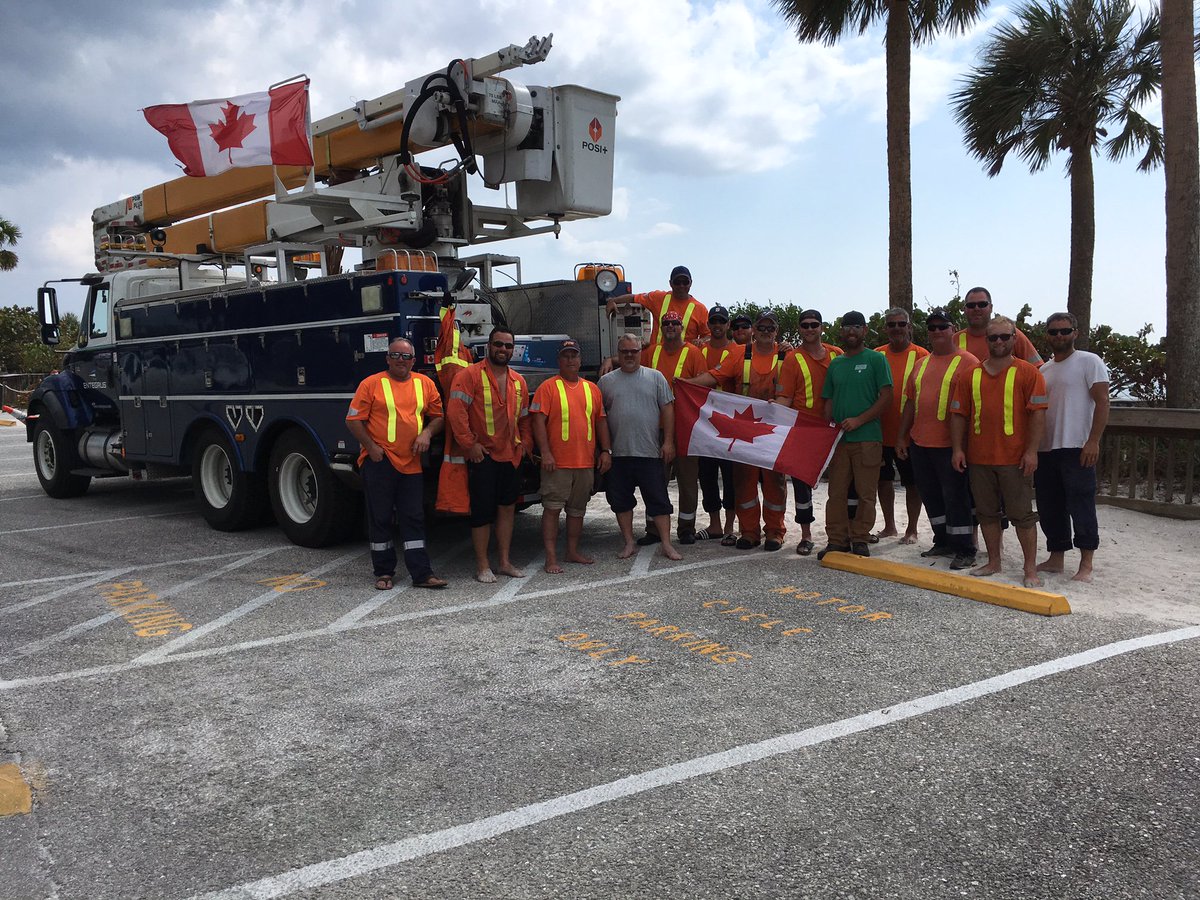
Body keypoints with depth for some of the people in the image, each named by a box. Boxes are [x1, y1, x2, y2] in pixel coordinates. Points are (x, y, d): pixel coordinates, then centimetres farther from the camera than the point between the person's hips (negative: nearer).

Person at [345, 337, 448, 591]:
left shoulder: (425, 383, 10)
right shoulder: (372, 384, 0)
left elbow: (438, 416, 15)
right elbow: (353, 420, -2)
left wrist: (427, 433, -4)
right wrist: (371, 447, -10)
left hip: (411, 463, 3)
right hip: (379, 462, -3)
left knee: (414, 518, 4)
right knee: (380, 518, 5)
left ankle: (422, 574, 6)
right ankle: (384, 572, 15)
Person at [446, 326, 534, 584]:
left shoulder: (518, 381, 15)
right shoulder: (470, 375, -6)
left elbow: (524, 418, 23)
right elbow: (455, 411, -14)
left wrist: (525, 443, 10)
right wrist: (470, 443, -15)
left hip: (510, 456, 6)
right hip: (482, 456, -6)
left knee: (507, 507, 11)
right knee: (483, 511, -2)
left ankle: (504, 562, 21)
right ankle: (482, 566, 8)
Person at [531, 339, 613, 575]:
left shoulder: (592, 388, 13)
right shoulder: (548, 387, -2)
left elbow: (601, 420, 17)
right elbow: (539, 421, -8)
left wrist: (606, 451, 9)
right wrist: (545, 453, -16)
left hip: (586, 462, 5)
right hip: (557, 463, -5)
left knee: (577, 510, 13)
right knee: (552, 509, -5)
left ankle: (573, 552, 24)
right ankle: (551, 558, -1)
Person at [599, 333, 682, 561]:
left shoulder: (655, 377, 5)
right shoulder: (606, 381, 9)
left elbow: (667, 408, 3)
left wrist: (668, 441, -5)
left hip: (650, 451, -2)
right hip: (618, 453, 2)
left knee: (658, 500, 1)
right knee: (621, 500, 7)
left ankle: (666, 544, 7)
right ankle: (629, 543, 19)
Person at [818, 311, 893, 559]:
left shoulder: (876, 359, 1)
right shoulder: (835, 364, 15)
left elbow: (886, 397, -6)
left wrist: (858, 420, -14)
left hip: (867, 438, -4)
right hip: (838, 439, 4)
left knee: (865, 494, 2)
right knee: (836, 493, 4)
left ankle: (860, 540, 12)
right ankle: (837, 540, 12)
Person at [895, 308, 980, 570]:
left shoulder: (967, 362, -6)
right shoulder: (922, 363, 14)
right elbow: (910, 403, 18)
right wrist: (901, 437, 16)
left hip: (950, 445, -7)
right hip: (919, 443, 7)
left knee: (955, 497, -2)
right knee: (931, 496, 14)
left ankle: (964, 550, 8)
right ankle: (943, 542, 27)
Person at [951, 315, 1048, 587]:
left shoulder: (1028, 373, 0)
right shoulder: (970, 375, 10)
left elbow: (1038, 413, -5)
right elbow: (959, 414, 11)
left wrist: (1032, 451, -12)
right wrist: (957, 448, 3)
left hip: (1015, 459, -4)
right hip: (978, 458, 4)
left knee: (1022, 514, 0)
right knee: (986, 512, 12)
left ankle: (1031, 569, 8)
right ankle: (993, 562, 24)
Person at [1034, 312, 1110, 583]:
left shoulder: (1089, 362, -2)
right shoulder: (1043, 370, 17)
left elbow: (1102, 402, -9)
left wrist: (1093, 441, -18)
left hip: (1077, 449, -7)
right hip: (1045, 449, 7)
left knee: (1081, 506, -4)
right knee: (1049, 508, 10)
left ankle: (1086, 564, 3)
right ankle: (1056, 558, 20)